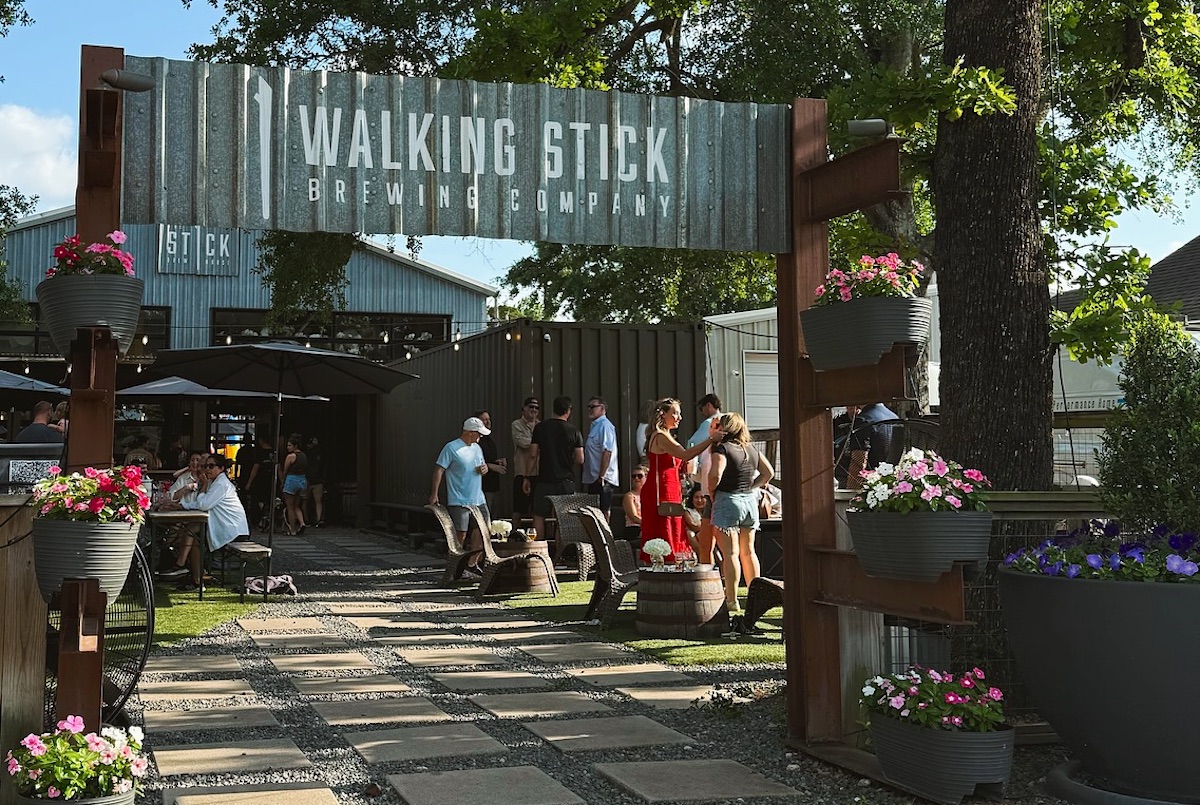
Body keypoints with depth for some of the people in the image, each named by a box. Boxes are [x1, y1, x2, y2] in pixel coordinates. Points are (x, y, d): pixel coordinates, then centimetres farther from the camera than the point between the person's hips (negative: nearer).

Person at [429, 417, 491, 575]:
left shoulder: (477, 448, 15)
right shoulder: (451, 448, -9)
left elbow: (483, 466, 28)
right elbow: (439, 469, -11)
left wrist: (485, 469, 2)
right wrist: (434, 494, -16)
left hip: (478, 500, 8)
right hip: (459, 501, -8)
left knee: (484, 531, 5)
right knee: (460, 535, -5)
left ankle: (472, 563, 20)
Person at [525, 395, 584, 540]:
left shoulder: (540, 428, -1)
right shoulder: (574, 431, -3)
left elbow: (533, 454, 0)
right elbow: (580, 459, -2)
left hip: (544, 480, 0)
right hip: (566, 481, 0)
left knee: (539, 516, 7)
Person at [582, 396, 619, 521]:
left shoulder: (604, 425, -11)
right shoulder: (595, 426, 19)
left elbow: (607, 452, -20)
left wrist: (601, 476, -23)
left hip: (603, 479, -10)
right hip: (593, 479, 10)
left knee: (603, 513, -10)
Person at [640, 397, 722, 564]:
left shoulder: (664, 436, 21)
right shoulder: (661, 436, -13)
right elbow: (685, 455, -26)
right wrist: (711, 440, -25)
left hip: (670, 492, 10)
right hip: (662, 492, -10)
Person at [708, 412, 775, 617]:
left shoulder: (722, 448, -11)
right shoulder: (752, 450, 10)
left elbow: (715, 474, -23)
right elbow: (768, 472, 14)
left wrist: (711, 491, -6)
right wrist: (752, 487, 14)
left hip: (727, 501, -7)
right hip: (750, 501, 7)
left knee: (730, 554, -6)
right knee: (748, 552, 16)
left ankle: (733, 605, -8)